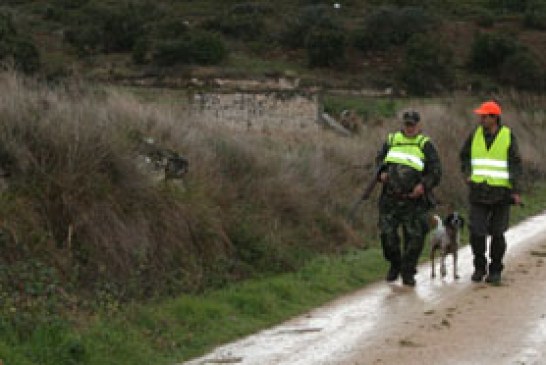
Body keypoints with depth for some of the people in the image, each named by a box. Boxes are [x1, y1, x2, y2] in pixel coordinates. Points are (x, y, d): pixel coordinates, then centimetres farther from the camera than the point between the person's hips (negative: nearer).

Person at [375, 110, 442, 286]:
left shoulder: (425, 145, 2)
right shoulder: (392, 140, 12)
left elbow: (436, 170, -2)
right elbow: (380, 158, 22)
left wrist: (424, 185, -18)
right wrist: (382, 172, 0)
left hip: (413, 199, -2)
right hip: (390, 197, 2)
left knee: (414, 237, -2)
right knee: (388, 233, 0)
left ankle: (408, 273, 12)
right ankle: (395, 265, 24)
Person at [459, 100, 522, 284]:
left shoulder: (508, 136, -5)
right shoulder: (476, 134, 4)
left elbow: (515, 164, -6)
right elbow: (464, 155, 19)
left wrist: (516, 190, -13)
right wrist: (468, 175, 3)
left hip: (501, 192, -2)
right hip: (479, 191, 2)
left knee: (497, 233, 1)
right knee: (476, 231, -6)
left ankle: (495, 270, 15)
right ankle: (479, 267, 12)